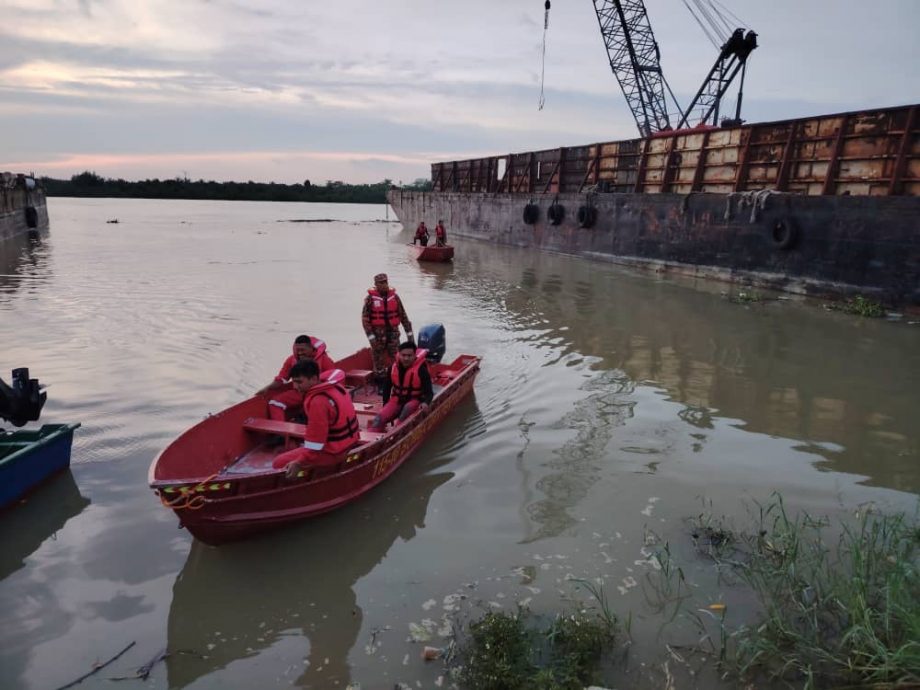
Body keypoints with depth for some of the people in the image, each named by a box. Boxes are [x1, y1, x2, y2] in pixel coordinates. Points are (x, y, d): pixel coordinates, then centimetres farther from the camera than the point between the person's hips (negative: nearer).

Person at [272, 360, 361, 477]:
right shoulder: (336, 387, 4)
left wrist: (299, 463, -21)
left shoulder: (318, 401, -25)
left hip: (334, 452, -10)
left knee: (279, 463, -5)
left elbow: (316, 439, -25)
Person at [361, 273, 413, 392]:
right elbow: (365, 319, -7)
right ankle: (381, 386, 18)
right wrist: (371, 337, -12)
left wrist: (409, 333, 8)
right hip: (378, 333, -2)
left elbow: (403, 316, 9)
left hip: (393, 332, 3)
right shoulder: (370, 298, -6)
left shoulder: (394, 297, 4)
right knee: (379, 360, 6)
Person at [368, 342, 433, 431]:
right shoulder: (394, 367, -3)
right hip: (397, 400, 4)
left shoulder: (421, 370, -16)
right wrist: (385, 405, 8)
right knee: (380, 418, -19)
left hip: (414, 400, -4)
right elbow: (387, 387, 11)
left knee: (408, 408, -39)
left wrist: (425, 402, -39)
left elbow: (429, 391, -17)